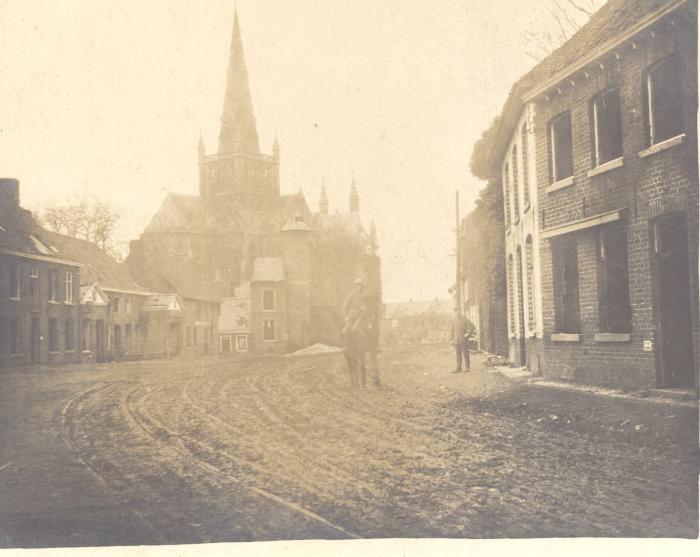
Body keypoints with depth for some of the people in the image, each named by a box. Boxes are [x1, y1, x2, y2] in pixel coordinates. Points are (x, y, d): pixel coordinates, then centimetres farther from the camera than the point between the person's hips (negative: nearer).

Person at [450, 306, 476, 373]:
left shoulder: (464, 319, -7)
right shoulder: (453, 319, 7)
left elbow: (472, 326, -7)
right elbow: (451, 329, 14)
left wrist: (468, 333, -10)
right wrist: (451, 339, 10)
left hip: (463, 340, -5)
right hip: (456, 340, 5)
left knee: (465, 354, 0)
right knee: (458, 354, 7)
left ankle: (467, 367, 7)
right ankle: (458, 368, 10)